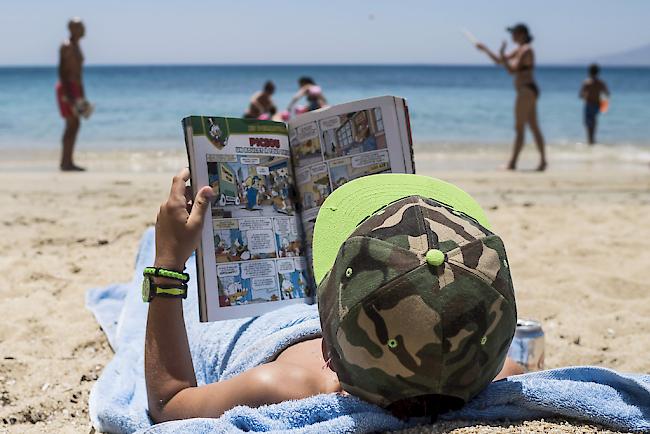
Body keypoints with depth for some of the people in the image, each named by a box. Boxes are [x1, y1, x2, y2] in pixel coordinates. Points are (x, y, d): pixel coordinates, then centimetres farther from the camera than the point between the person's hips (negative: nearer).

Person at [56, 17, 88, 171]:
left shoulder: (76, 46, 18)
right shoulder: (66, 46, -12)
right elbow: (62, 71, -18)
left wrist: (82, 95, 21)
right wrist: (68, 94, -24)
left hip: (76, 88, 10)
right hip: (67, 87, -10)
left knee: (74, 125, 9)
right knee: (72, 125, -10)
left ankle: (68, 162, 12)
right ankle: (65, 162, -8)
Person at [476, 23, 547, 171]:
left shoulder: (526, 50, -12)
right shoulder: (519, 50, 17)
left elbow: (512, 70, -19)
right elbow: (499, 61, 23)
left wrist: (502, 54, -14)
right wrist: (485, 49, 16)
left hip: (526, 91, -10)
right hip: (527, 91, 10)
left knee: (519, 128, -8)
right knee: (534, 127, 9)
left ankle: (512, 162, -7)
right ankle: (543, 160, 11)